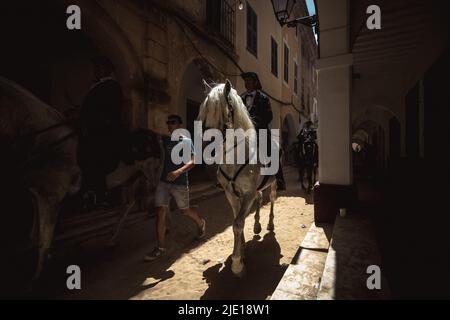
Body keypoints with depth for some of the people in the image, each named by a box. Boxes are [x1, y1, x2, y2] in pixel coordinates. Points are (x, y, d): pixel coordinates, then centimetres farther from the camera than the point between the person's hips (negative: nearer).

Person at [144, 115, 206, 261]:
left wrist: (178, 172, -28)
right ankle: (161, 248, 10)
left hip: (180, 183, -4)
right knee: (160, 211, -2)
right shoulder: (164, 140, 9)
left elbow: (192, 161, -15)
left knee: (184, 210, 12)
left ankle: (201, 223, 43)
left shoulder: (186, 141, -5)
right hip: (163, 181, 4)